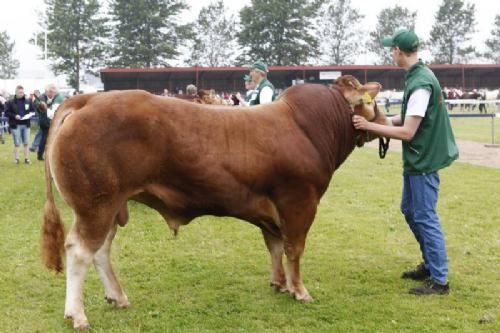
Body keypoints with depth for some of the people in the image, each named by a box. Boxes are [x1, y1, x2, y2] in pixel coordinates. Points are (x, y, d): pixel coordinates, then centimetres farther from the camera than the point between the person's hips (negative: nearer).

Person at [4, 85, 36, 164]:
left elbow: (33, 110, 15)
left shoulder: (28, 101, 7)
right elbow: (6, 113, -4)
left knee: (26, 143, 7)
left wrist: (30, 114, -6)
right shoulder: (10, 102, -2)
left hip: (26, 125, 3)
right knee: (17, 143, 0)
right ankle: (16, 159, 9)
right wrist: (14, 116, -18)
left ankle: (27, 158, 14)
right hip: (15, 125, -3)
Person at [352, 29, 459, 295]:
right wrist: (384, 121, 5)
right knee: (410, 210, 18)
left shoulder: (421, 83, -23)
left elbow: (407, 132, -23)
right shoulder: (417, 76, 6)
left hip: (424, 161, -10)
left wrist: (370, 126, -18)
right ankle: (430, 264, 31)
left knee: (425, 217, -3)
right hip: (416, 159, 10)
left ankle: (439, 280, 6)